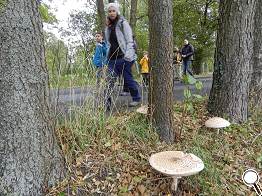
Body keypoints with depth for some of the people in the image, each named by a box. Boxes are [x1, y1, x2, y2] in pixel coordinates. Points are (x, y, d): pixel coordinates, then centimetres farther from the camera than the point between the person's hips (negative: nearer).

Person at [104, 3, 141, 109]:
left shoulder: (123, 23, -1)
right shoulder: (108, 26, 17)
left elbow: (129, 40, -9)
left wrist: (128, 55, -20)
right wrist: (108, 55, 15)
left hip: (123, 57, -6)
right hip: (112, 57, 6)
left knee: (128, 79, 2)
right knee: (110, 81, -3)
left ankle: (136, 98, 22)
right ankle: (107, 103, -1)